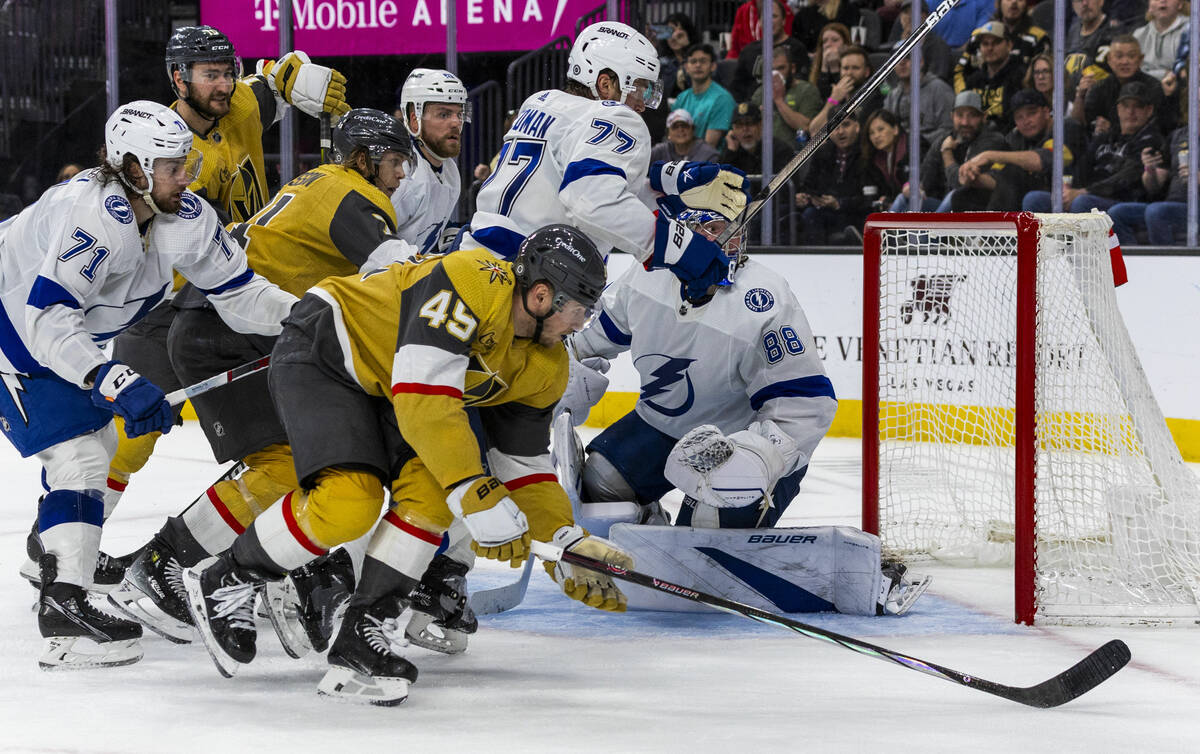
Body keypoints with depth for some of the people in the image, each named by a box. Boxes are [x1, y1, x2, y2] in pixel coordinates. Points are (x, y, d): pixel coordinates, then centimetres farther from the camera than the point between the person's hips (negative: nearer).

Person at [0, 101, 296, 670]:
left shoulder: (185, 216, -11)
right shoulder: (94, 214, -36)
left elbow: (236, 292, -4)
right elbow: (47, 317, -41)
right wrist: (112, 381, -49)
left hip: (66, 333, 10)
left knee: (100, 437, 24)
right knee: (77, 456, -17)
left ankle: (60, 554, 46)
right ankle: (64, 611, -21)